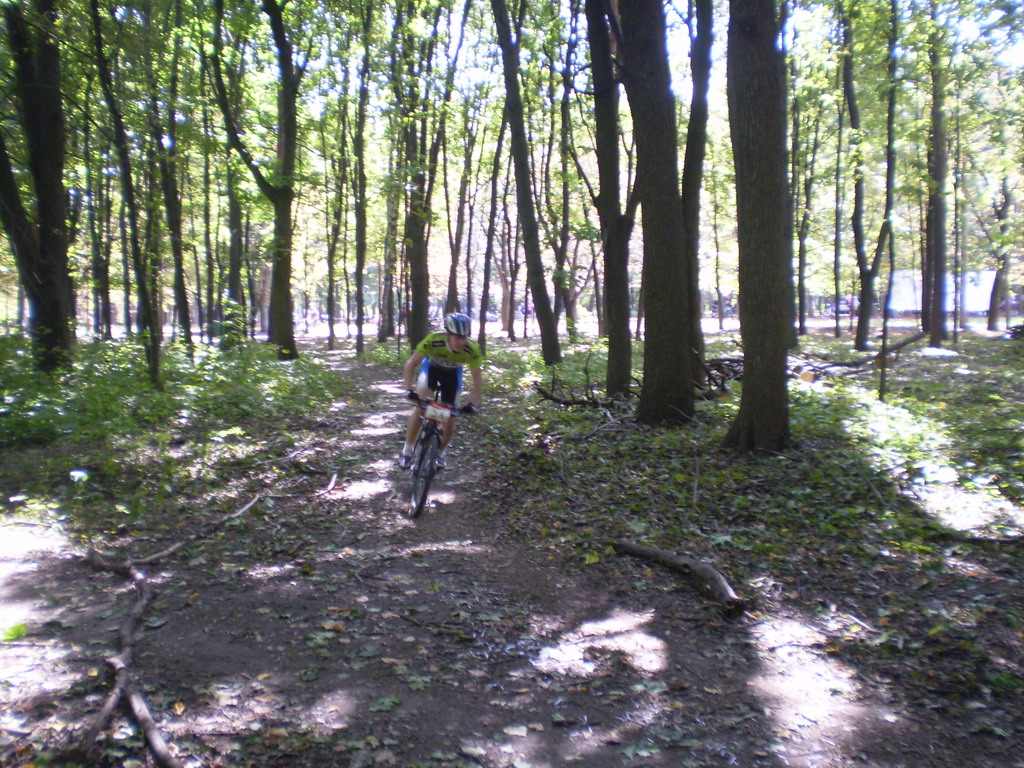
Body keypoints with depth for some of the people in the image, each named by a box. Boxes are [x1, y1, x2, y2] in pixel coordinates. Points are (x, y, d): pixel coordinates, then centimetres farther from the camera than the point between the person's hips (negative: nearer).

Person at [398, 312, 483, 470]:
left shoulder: (472, 349, -36)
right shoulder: (434, 340, -40)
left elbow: (477, 378, -25)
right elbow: (411, 364, -31)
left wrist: (473, 404, -35)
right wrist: (409, 390, -40)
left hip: (452, 373, 2)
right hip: (431, 367, -1)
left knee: (450, 417, -1)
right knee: (421, 405, -21)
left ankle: (440, 453, 26)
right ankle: (407, 451, -7)